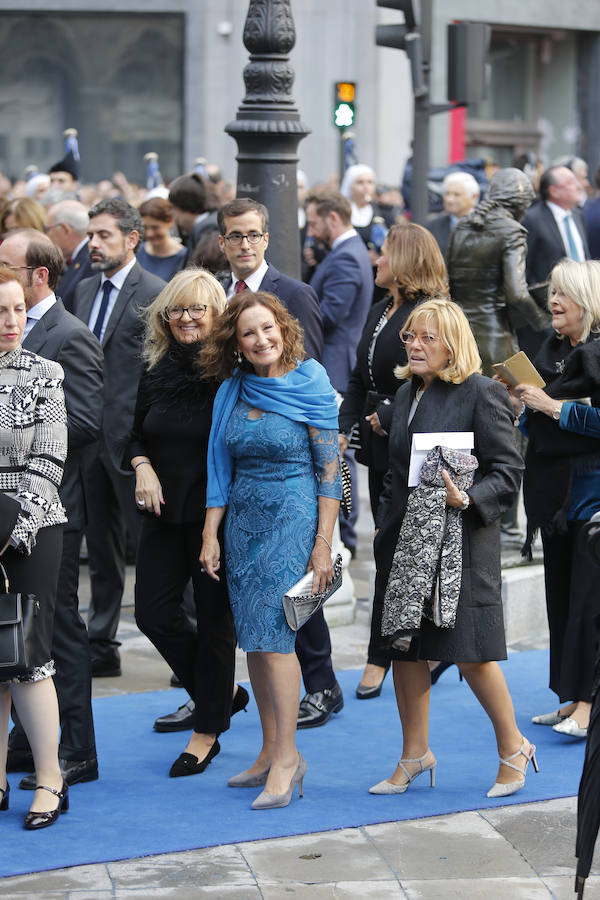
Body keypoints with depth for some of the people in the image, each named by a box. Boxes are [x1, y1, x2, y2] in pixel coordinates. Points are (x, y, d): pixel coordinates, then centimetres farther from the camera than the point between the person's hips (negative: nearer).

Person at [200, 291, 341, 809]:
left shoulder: (311, 387, -7)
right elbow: (221, 467, 12)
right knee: (254, 638, 6)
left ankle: (286, 757, -7)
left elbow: (329, 471, -8)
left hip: (293, 518, -6)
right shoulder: (232, 391, 7)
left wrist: (323, 544, -12)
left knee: (273, 633, -12)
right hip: (243, 521, 6)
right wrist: (211, 534, 5)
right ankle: (272, 751, 14)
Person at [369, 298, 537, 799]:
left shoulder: (482, 394, -9)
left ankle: (513, 748, 15)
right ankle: (415, 756, 22)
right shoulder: (407, 394, 13)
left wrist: (467, 499, -25)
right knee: (404, 649, 10)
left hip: (461, 543, -7)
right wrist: (385, 525, 16)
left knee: (470, 654, -4)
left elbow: (508, 471, -10)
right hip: (405, 542, 7)